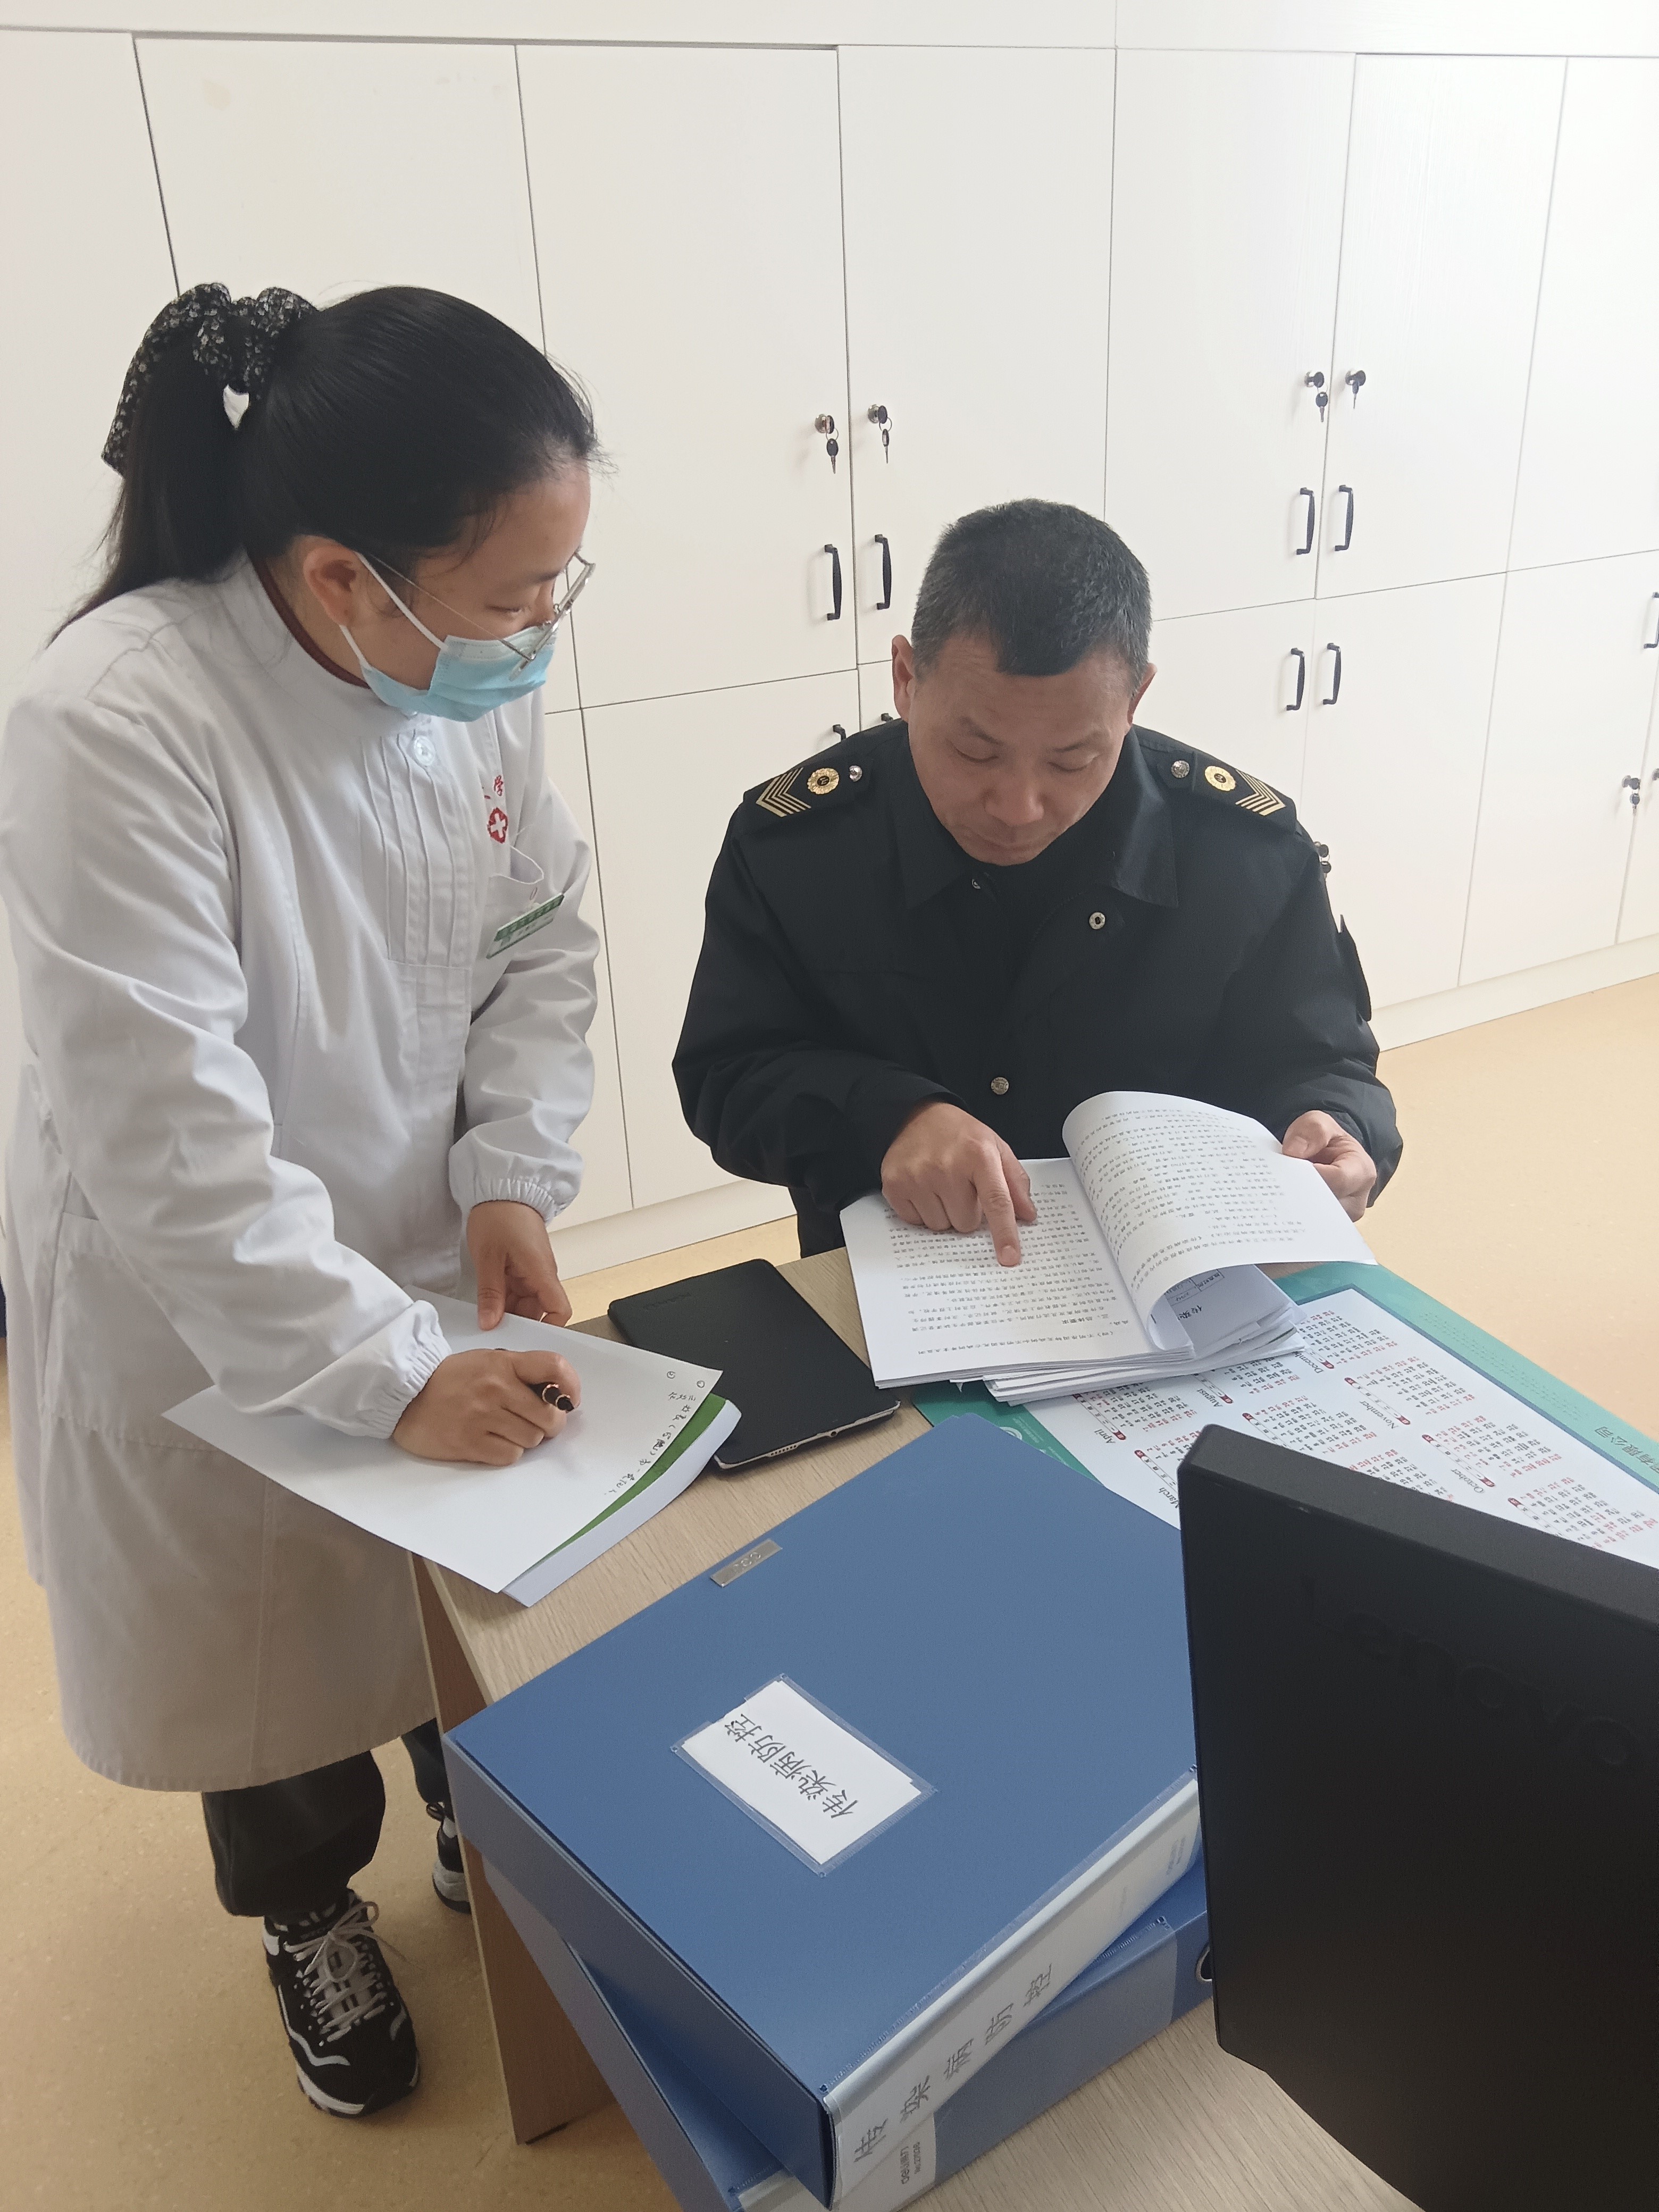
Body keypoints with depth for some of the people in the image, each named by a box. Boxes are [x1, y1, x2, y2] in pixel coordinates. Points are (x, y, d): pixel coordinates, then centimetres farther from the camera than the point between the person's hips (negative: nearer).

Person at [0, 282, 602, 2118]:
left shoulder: (477, 672, -13)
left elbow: (540, 941, -1)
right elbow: (166, 1141, -29)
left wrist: (513, 1175, -13)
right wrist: (385, 1373, -28)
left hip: (429, 1258, 5)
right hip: (202, 1319, -4)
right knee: (265, 1639, 19)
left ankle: (481, 1814, 54)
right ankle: (308, 1911, 51)